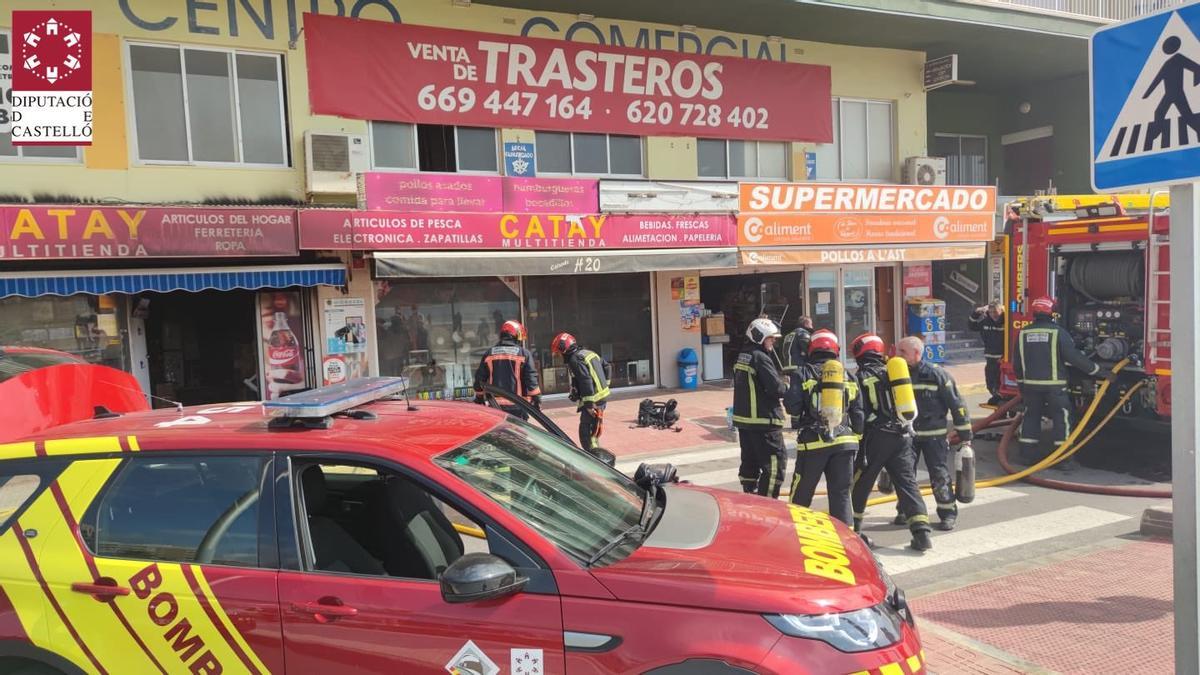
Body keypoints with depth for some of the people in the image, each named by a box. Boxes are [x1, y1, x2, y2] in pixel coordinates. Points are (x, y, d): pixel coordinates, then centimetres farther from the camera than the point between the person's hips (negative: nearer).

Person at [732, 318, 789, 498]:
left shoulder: (742, 357, 12)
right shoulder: (761, 358, -15)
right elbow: (776, 388, -20)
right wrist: (787, 385, 2)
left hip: (743, 419, 9)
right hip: (764, 422, -9)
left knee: (750, 462, 16)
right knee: (775, 462, -4)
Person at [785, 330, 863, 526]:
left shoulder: (803, 374, -2)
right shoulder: (848, 377, 9)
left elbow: (792, 407, -8)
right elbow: (858, 414, 9)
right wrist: (857, 436, 20)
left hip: (813, 443, -3)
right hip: (844, 442, 3)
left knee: (801, 494, 10)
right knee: (841, 494, 8)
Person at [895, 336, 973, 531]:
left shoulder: (937, 374, -13)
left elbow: (956, 404, -8)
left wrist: (965, 435, -6)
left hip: (933, 434, -4)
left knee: (939, 475, -2)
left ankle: (949, 513, 13)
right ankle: (905, 510, 22)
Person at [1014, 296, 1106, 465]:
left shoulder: (1023, 333, 3)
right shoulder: (1058, 332, -10)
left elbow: (1017, 363, 9)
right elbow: (1075, 357, -11)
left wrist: (1021, 382, 21)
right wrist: (1097, 370, -3)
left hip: (1030, 384, 4)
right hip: (1054, 385, -4)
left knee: (1031, 416, 13)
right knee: (1061, 417, 5)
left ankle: (1027, 453, 13)